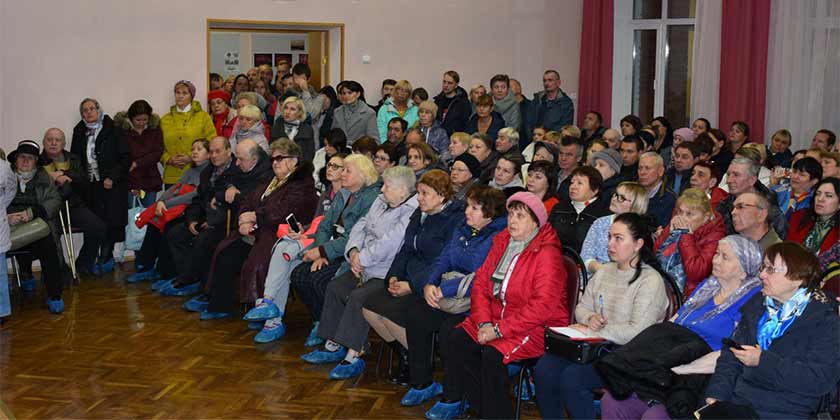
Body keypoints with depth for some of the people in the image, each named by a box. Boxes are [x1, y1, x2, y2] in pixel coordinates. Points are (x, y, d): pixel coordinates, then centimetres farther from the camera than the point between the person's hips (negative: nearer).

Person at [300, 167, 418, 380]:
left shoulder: (412, 212, -17)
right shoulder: (381, 202, 14)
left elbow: (388, 245, -24)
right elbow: (361, 226, 14)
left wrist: (362, 259, -15)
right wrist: (353, 251, -4)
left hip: (388, 274, -9)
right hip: (366, 266, 10)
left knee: (358, 297, -27)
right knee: (335, 287, -2)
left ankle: (353, 356, -21)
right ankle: (333, 346, 5)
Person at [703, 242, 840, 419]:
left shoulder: (824, 320, -4)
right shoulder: (757, 304, 16)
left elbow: (821, 379, -16)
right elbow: (730, 355, 13)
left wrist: (763, 360, -15)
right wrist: (716, 394, -3)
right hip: (736, 401, 6)